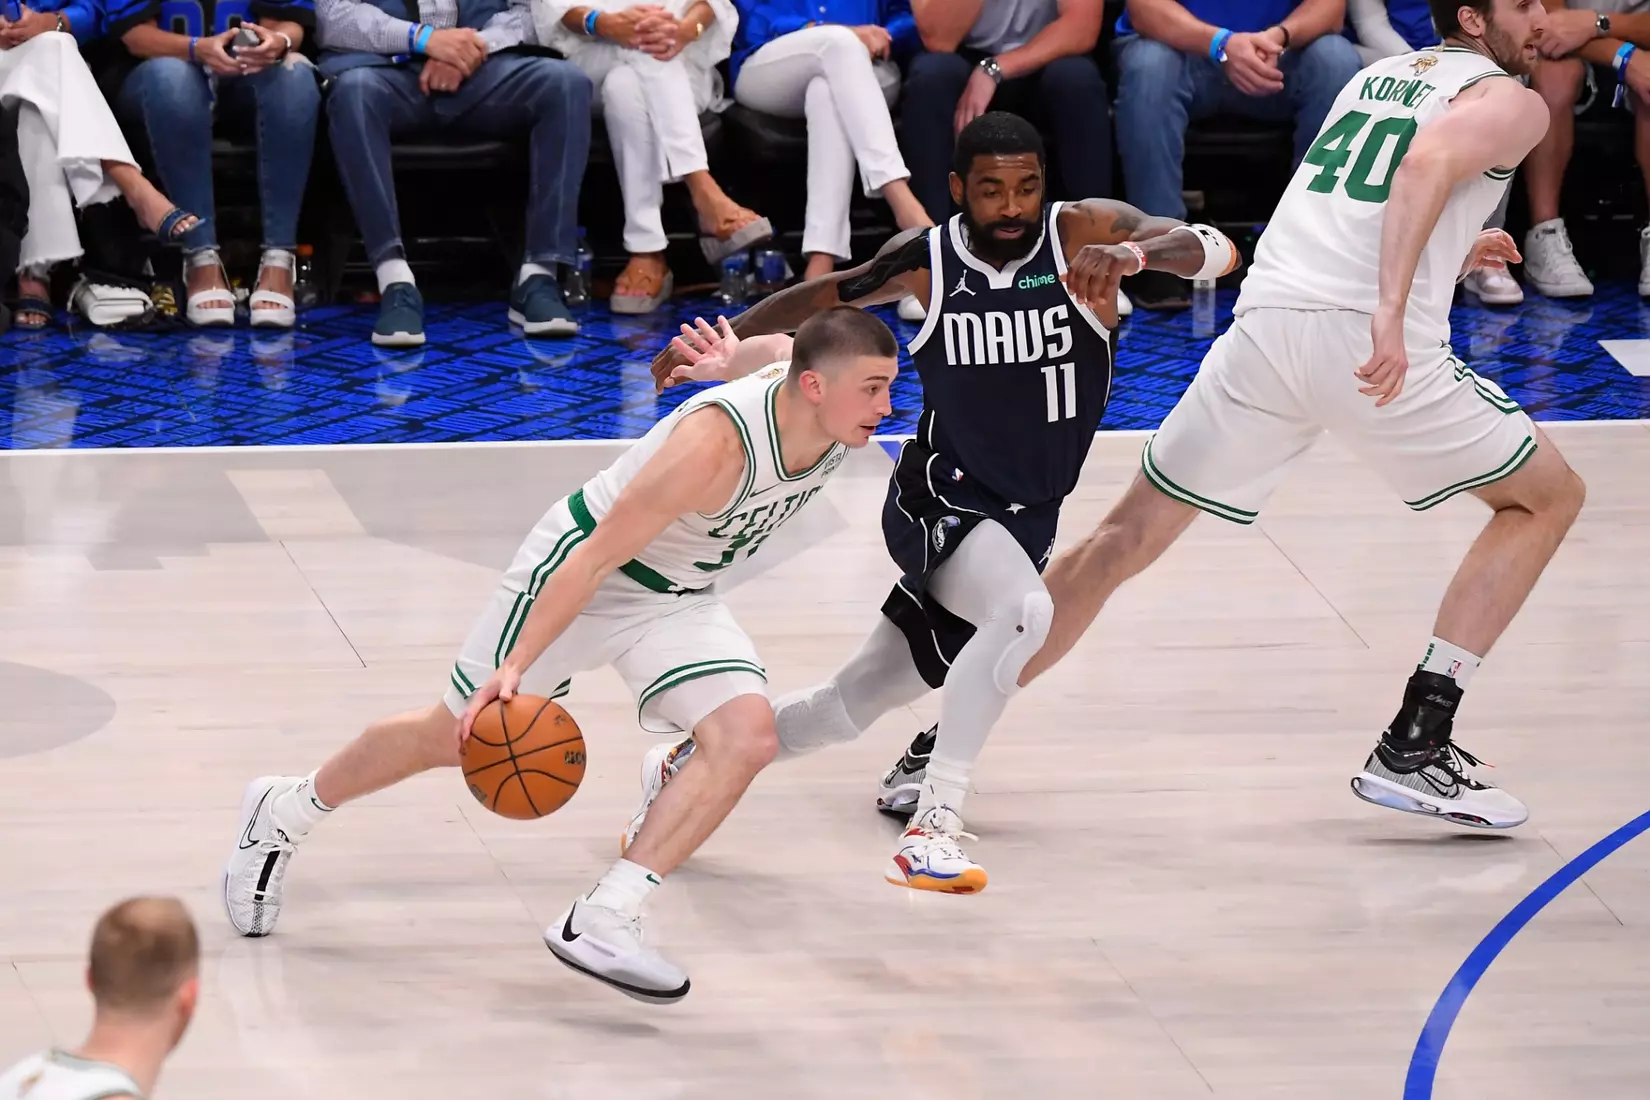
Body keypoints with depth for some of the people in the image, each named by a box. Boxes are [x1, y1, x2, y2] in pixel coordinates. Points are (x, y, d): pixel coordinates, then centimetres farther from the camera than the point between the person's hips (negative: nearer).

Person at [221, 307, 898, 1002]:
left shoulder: (838, 413, -16)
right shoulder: (714, 444, -37)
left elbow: (757, 353, 9)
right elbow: (594, 558, -33)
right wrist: (516, 666, -35)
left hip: (678, 598, 6)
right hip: (580, 569, -6)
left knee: (747, 738, -18)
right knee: (454, 737, 8)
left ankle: (600, 922, -17)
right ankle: (283, 811, 33)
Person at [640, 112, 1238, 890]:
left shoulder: (1083, 232, -12)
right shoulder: (926, 263, -8)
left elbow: (1217, 251, -25)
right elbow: (826, 295, 12)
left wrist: (1134, 253, -44)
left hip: (1026, 522, 3)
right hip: (940, 501, -3)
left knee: (852, 706, 12)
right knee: (1024, 611, -35)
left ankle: (689, 764, 35)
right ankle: (932, 827, -31)